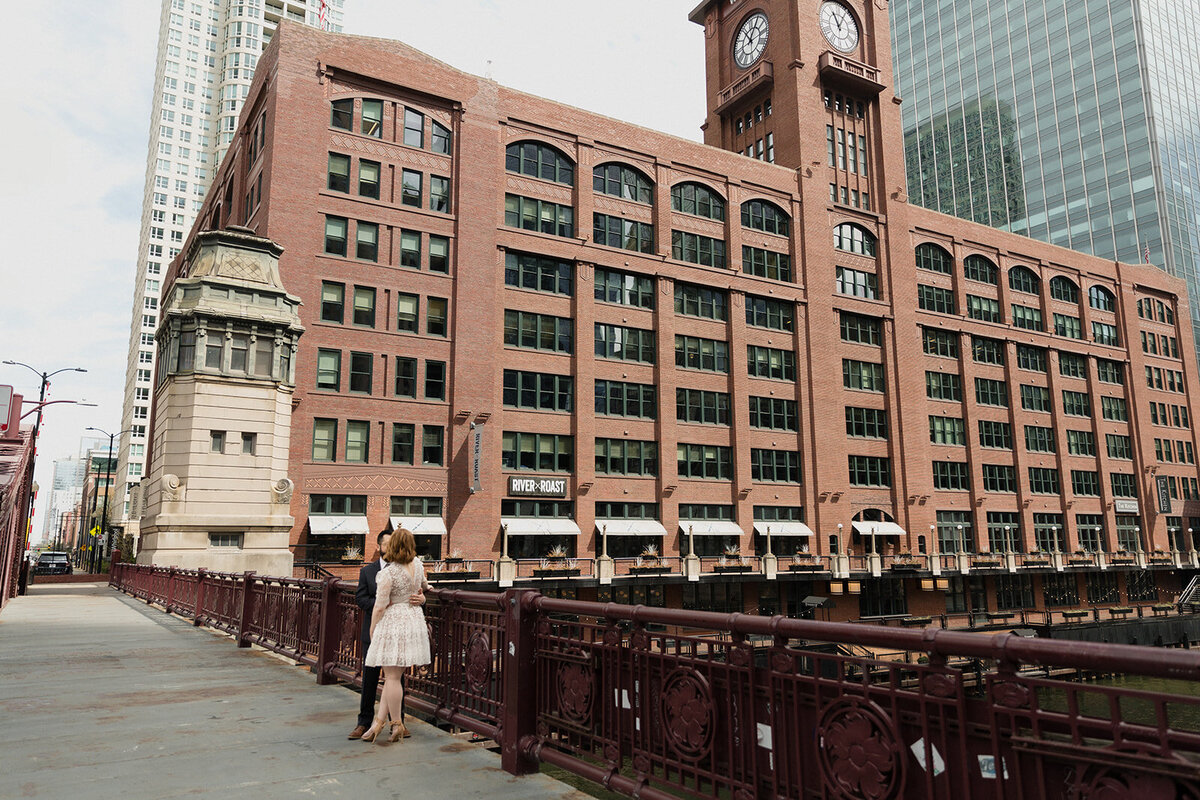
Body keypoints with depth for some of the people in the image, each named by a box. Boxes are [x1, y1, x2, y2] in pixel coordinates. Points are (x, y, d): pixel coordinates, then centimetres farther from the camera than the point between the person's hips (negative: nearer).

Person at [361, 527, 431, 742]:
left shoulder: (387, 573, -16)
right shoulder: (417, 564, 3)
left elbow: (380, 607, -13)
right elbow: (424, 585, 25)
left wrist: (372, 631, 1)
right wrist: (422, 592, 48)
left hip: (393, 623, -7)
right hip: (415, 621, 7)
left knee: (392, 677, 2)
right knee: (393, 676, 12)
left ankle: (398, 725, 8)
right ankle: (379, 720, 17)